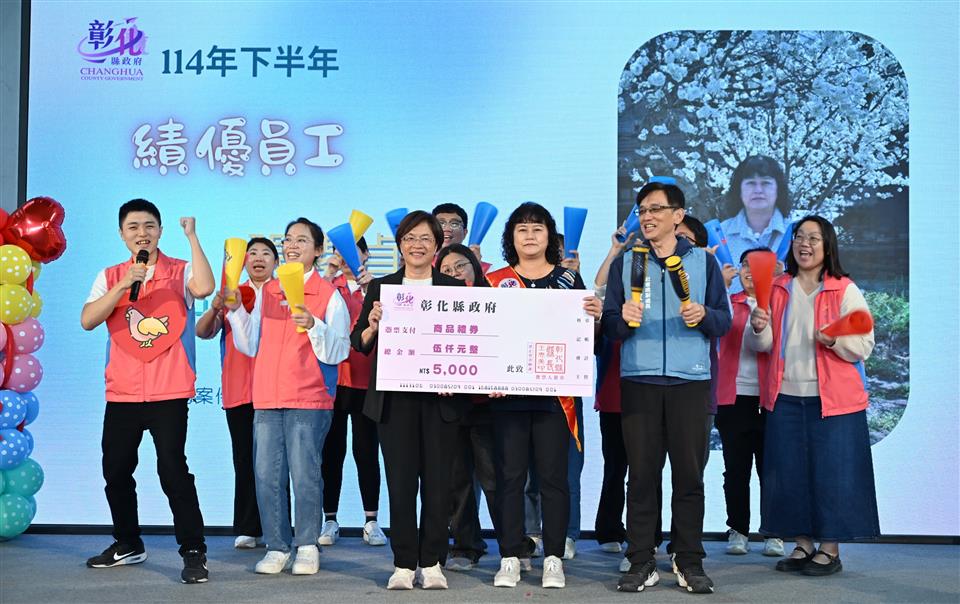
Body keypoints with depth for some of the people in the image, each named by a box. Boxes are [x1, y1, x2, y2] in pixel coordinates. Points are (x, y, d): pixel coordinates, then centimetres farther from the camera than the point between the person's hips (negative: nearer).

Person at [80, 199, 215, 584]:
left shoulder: (180, 271, 0)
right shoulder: (110, 277, 10)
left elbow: (204, 288, -23)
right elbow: (87, 321, -4)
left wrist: (192, 236, -18)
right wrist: (125, 285, -15)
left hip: (169, 392, -5)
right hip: (121, 392, 5)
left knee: (172, 468, -11)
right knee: (116, 470, 13)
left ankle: (194, 552, -3)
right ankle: (127, 544, 31)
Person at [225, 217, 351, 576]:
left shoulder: (329, 295, 1)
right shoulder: (267, 292, 15)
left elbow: (337, 352, -7)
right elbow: (251, 346, 13)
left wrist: (313, 325, -21)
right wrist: (235, 310, 3)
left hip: (309, 400, -4)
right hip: (267, 398, 4)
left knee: (305, 475, -3)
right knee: (267, 475, 3)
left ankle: (307, 547, 10)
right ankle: (277, 547, 13)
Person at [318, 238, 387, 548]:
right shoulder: (328, 285, 11)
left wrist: (369, 290, -14)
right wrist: (328, 275, -14)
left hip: (365, 378, -1)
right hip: (331, 375, 1)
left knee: (366, 450, 2)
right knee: (331, 450, 3)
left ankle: (371, 522, 8)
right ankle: (330, 520, 9)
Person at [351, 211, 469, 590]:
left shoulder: (455, 289, 9)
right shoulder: (380, 288, 10)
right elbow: (359, 343, 7)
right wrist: (372, 326, -13)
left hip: (441, 398, 0)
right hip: (394, 398, 0)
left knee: (437, 480, 2)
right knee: (400, 481, 1)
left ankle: (432, 563, 12)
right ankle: (403, 564, 8)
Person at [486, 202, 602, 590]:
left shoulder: (568, 279, 7)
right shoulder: (495, 281, 8)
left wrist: (595, 316, -14)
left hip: (554, 393, 0)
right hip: (507, 392, 1)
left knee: (553, 475, 3)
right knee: (509, 475, 3)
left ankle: (553, 559, 10)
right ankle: (510, 558, 10)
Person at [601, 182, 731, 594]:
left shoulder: (703, 262, 10)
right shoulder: (625, 263, 11)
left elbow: (724, 321, 7)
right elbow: (609, 326, 7)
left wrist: (704, 316, -13)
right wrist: (624, 319, -14)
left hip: (690, 379, 0)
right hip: (638, 380, 1)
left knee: (689, 474, 1)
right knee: (641, 473, 1)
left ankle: (689, 563, 10)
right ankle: (641, 563, 7)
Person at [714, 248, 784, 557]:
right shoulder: (729, 304, 13)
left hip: (770, 398, -1)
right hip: (734, 397, 2)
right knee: (736, 468, 5)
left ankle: (773, 534, 11)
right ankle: (738, 531, 14)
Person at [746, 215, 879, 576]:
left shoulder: (845, 290, 0)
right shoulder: (777, 289, 11)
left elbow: (865, 345, -4)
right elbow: (761, 345, 9)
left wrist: (835, 340, -23)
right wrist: (759, 329, -13)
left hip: (832, 398, -4)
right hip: (785, 398, 4)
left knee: (832, 473, -1)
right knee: (789, 473, 6)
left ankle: (830, 550, 10)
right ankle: (802, 545, 18)